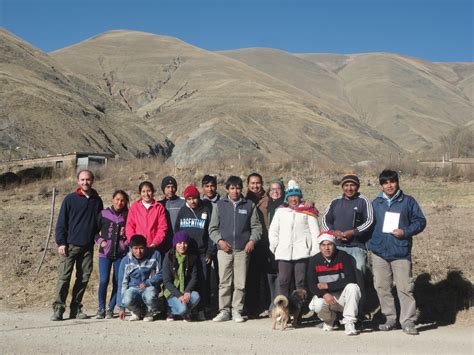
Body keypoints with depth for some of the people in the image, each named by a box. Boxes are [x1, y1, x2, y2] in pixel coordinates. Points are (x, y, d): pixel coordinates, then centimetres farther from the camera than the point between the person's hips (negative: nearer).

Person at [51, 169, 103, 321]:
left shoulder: (97, 201, 10)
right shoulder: (70, 199, 1)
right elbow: (61, 222, 0)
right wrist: (61, 243, -7)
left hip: (88, 246, 3)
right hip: (70, 245, -3)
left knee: (84, 277, 4)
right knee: (64, 277, -6)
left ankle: (76, 308, 13)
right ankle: (58, 309, -1)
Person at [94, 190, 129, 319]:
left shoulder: (127, 216, 6)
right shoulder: (103, 214, 5)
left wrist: (126, 243, -3)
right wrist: (100, 241, -3)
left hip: (121, 254, 1)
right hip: (105, 253, -1)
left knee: (117, 282, 1)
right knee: (103, 280, -9)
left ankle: (110, 309, 14)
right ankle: (101, 308, 7)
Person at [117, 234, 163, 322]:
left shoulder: (155, 255, -7)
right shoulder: (126, 260, -4)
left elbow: (160, 275, -1)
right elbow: (122, 283, -2)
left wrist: (147, 283, -19)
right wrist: (122, 307, -4)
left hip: (149, 286, -1)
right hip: (133, 288, 1)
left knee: (149, 297, -36)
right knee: (127, 300, -33)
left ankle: (150, 312, 2)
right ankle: (137, 312, 5)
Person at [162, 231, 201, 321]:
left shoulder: (192, 257, 2)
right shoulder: (169, 257, -5)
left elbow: (194, 277, 1)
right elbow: (166, 281, -8)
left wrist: (187, 292, -17)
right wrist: (179, 295, -19)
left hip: (186, 291, 3)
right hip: (172, 292, -3)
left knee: (196, 296, -30)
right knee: (182, 309, -30)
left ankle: (185, 313, 2)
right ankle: (172, 311, 6)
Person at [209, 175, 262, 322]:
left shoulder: (249, 205, 9)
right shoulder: (220, 205, 9)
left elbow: (256, 226, 10)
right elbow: (212, 228, 9)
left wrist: (252, 240, -4)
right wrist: (219, 240, -5)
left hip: (242, 250, 0)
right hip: (224, 249, 0)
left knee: (240, 283, 0)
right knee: (224, 282, 0)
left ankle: (237, 311, 12)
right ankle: (224, 311, 10)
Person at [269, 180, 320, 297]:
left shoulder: (307, 211, 10)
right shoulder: (280, 211, 16)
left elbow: (315, 232, 4)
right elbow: (273, 230, 15)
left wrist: (315, 252, -4)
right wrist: (275, 247, 3)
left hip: (302, 252, -2)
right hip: (284, 253, 2)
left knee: (301, 282, -2)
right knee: (283, 282, 0)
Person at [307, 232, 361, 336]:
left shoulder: (343, 256, -11)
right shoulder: (314, 261, -5)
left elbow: (351, 279, -19)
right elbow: (311, 285, -8)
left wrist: (328, 285, -19)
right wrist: (324, 294, -28)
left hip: (342, 296, -1)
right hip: (325, 296, 1)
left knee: (352, 287, -31)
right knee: (318, 304, -30)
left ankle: (349, 323, -19)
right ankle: (329, 319, 8)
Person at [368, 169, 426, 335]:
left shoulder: (408, 201, 3)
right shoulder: (375, 203, 12)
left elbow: (420, 221, 2)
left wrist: (405, 232, -12)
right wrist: (370, 242, 7)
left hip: (401, 252, -3)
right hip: (379, 252, 4)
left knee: (405, 287, -6)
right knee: (382, 287, 8)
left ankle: (408, 321, 3)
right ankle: (390, 318, 20)